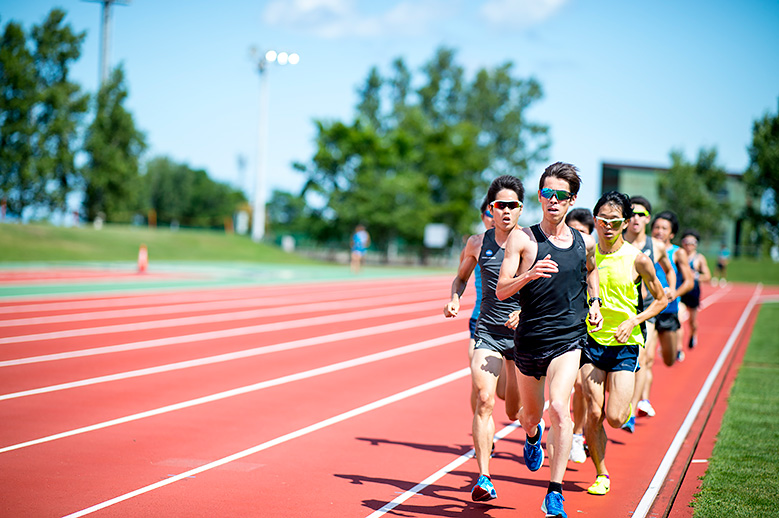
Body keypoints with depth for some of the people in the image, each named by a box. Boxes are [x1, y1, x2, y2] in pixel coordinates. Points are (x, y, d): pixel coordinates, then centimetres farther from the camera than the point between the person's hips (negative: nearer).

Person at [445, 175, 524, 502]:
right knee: (484, 400, -17)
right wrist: (454, 299, 0)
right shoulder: (478, 244, 3)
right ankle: (484, 479, -15)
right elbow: (461, 276, 19)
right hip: (488, 331, 1)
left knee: (516, 412, 9)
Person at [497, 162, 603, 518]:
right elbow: (501, 290, -11)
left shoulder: (585, 243, 4)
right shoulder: (522, 239, -6)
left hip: (569, 340, 0)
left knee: (559, 408, -20)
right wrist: (528, 275, -30)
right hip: (529, 340, 0)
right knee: (530, 414, 17)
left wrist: (594, 302, 12)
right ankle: (533, 435, 56)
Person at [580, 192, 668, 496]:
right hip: (592, 340, 2)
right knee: (594, 415, -3)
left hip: (625, 345, -2)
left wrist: (633, 321, -11)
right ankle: (601, 475, 15)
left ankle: (628, 402, 28)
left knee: (615, 417, -9)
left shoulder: (637, 260, -8)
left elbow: (660, 300, 2)